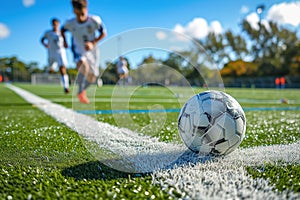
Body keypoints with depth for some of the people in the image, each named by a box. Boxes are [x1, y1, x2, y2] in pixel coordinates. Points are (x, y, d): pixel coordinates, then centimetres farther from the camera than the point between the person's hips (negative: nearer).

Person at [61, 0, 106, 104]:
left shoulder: (95, 20, -22)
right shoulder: (70, 23, -17)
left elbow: (103, 33, -10)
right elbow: (62, 30, 6)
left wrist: (93, 43, -21)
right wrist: (64, 41, -2)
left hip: (92, 50, 2)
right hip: (78, 50, -1)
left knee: (92, 76, 8)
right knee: (83, 64, -35)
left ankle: (83, 90, 38)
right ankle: (80, 92, -26)